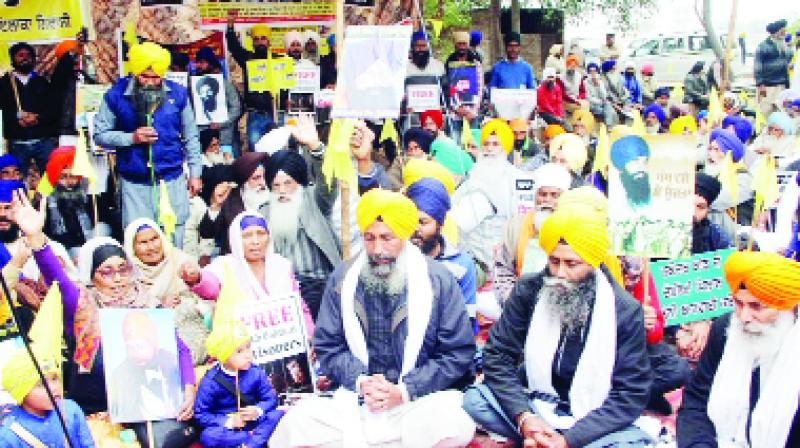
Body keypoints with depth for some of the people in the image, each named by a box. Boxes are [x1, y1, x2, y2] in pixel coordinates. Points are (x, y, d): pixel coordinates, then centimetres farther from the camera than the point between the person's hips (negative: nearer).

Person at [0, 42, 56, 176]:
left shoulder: (43, 82, 15)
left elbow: (55, 109, 5)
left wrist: (38, 118, -12)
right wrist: (18, 119, -15)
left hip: (44, 141, 0)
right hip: (17, 143, 0)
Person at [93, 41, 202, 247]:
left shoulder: (177, 94, 1)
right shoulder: (116, 95, -4)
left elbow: (190, 137, 8)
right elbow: (99, 135, -2)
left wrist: (195, 172, 6)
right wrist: (131, 138, -16)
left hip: (172, 180, 1)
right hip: (133, 182, -1)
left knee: (173, 240, 8)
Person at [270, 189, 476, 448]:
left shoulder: (439, 281, -2)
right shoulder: (342, 279, 6)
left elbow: (459, 353, -2)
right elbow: (327, 346, 8)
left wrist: (405, 391, -11)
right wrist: (360, 381, -10)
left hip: (421, 400, 1)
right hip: (356, 401, 0)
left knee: (451, 424, -33)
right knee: (300, 420, -27)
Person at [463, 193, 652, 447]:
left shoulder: (625, 311, -11)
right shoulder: (528, 291, -6)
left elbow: (631, 393, -12)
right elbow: (498, 356, -6)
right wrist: (523, 417, -22)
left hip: (595, 419, -1)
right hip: (536, 407, 2)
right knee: (473, 400, -22)